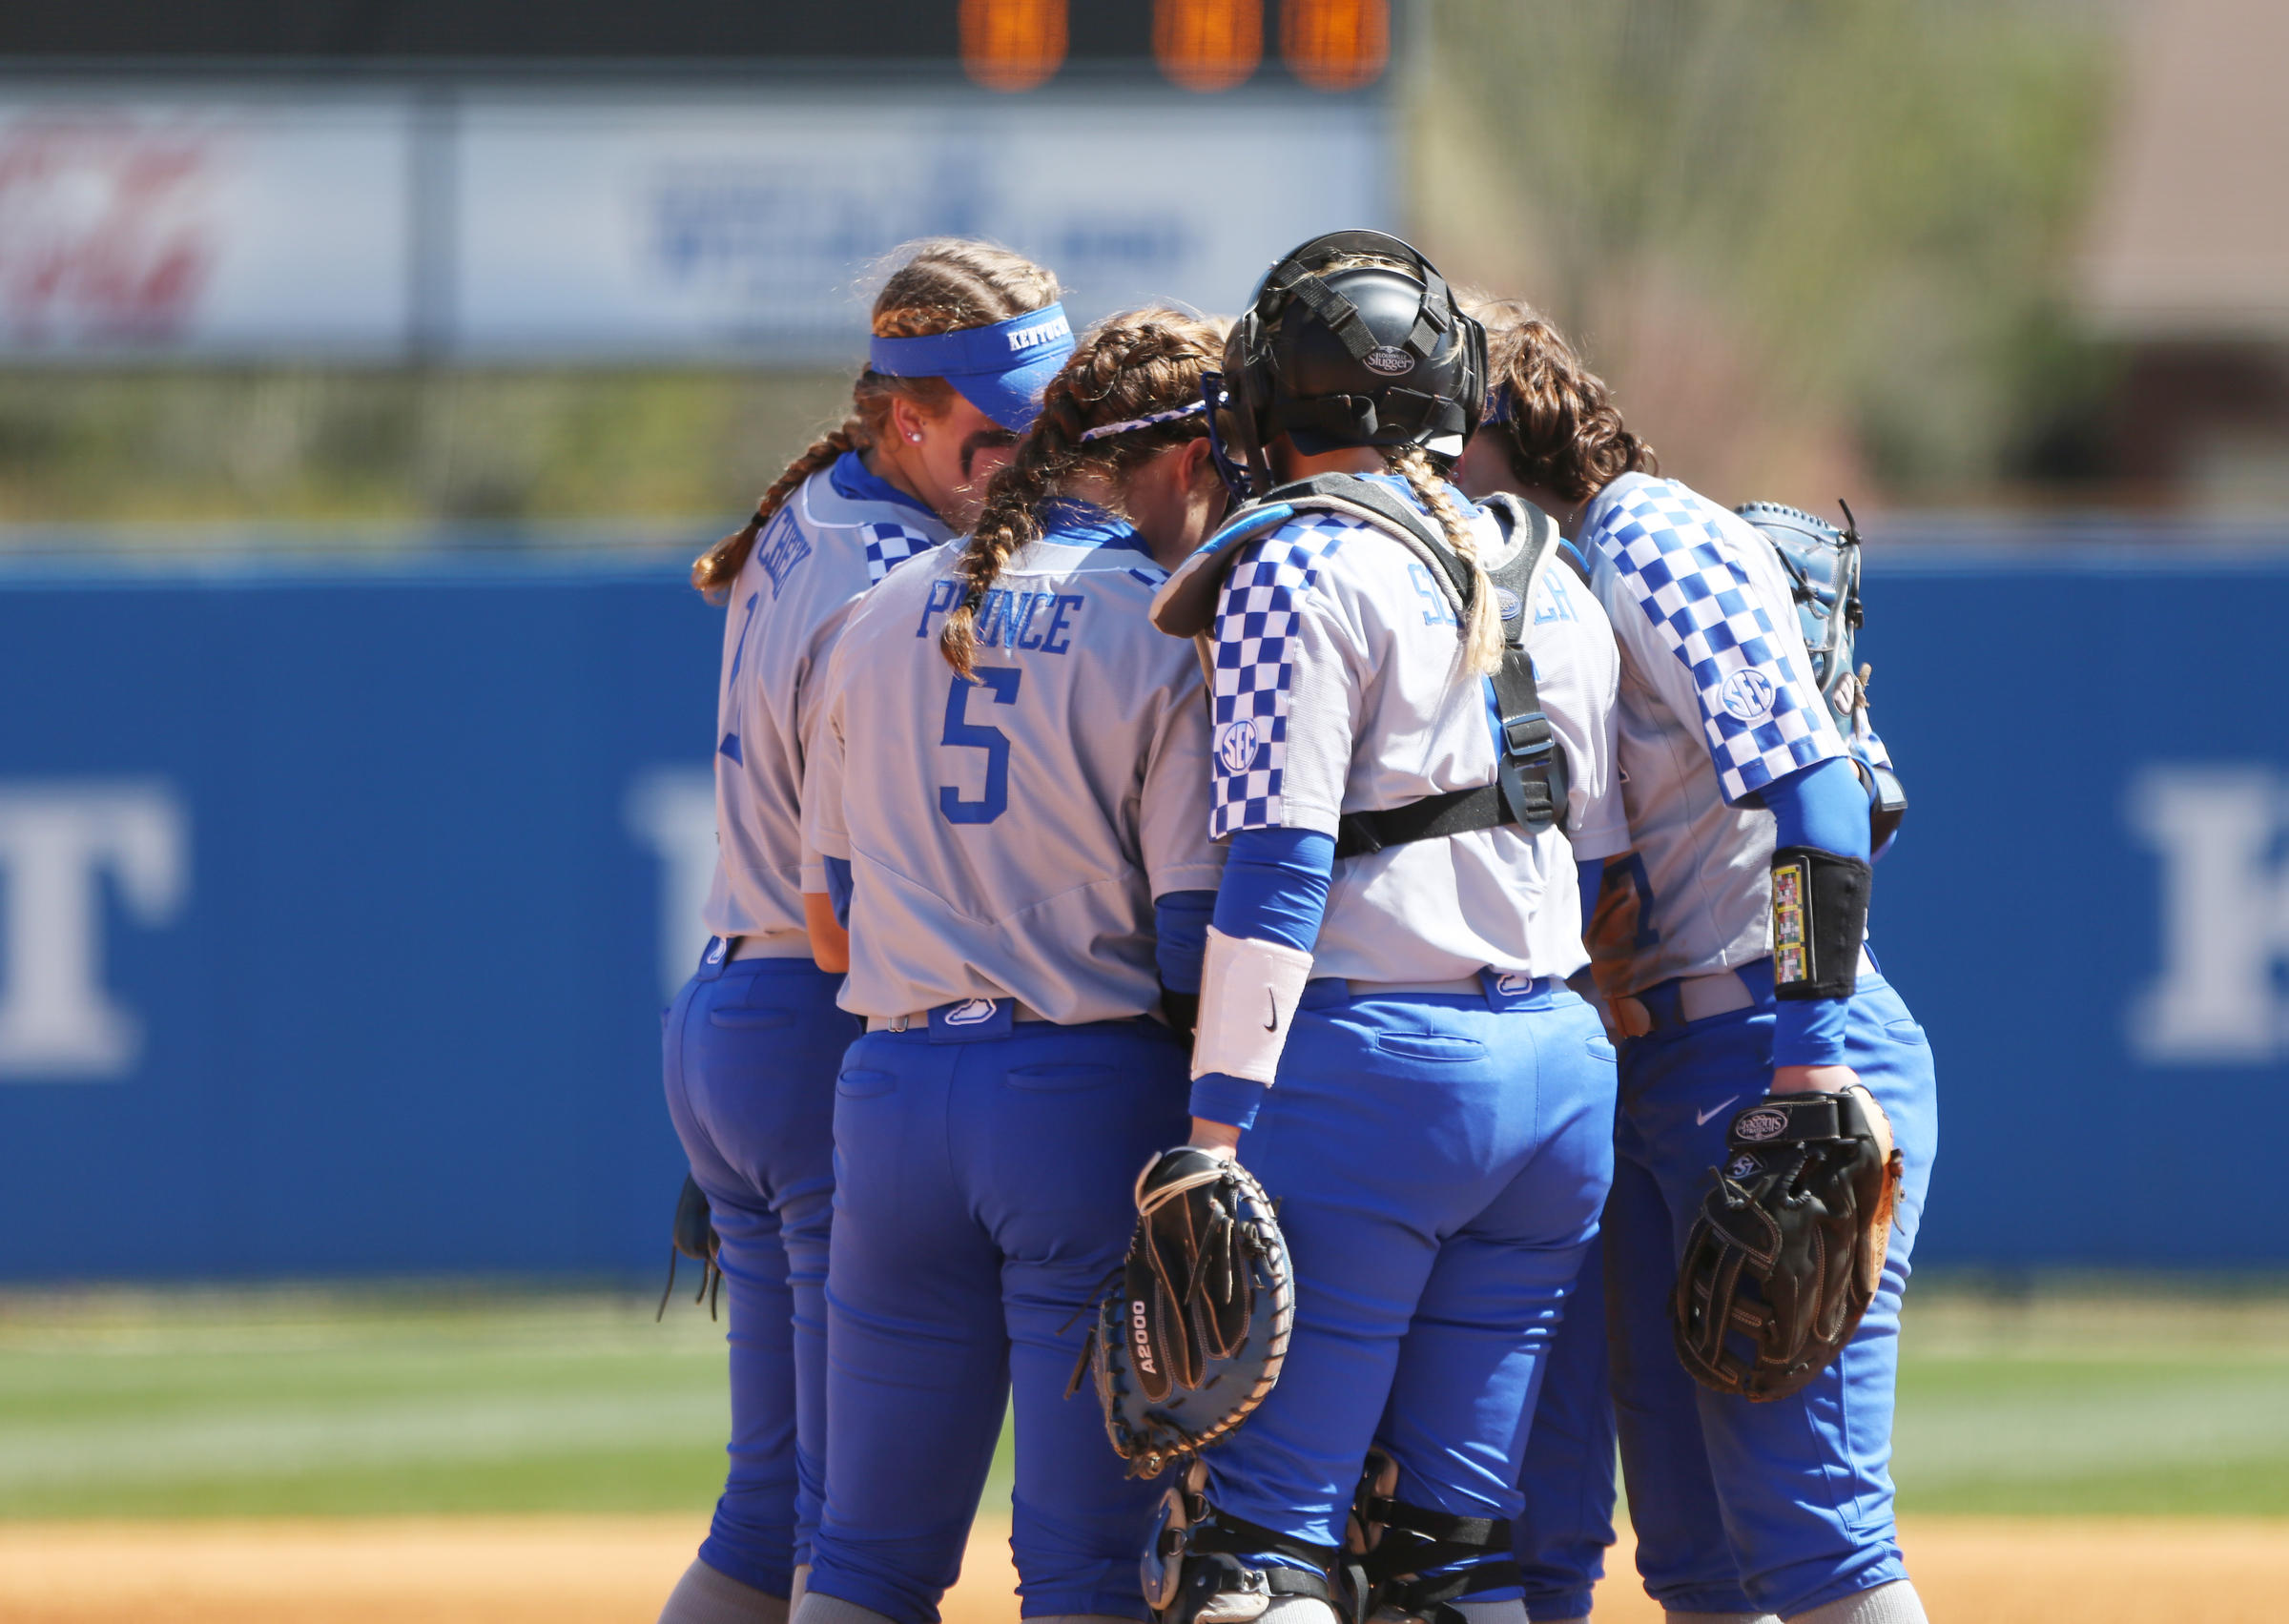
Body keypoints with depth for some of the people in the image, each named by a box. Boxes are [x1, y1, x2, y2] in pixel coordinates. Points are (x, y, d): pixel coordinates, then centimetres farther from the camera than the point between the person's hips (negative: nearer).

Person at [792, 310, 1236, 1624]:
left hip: (892, 1091, 5)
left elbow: (835, 916, 14)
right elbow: (1202, 943, -10)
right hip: (1094, 1100, -5)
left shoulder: (887, 617, 11)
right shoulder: (1169, 637, -6)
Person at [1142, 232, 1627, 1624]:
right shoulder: (1554, 589, 15)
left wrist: (1219, 1125, -15)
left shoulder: (1305, 568, -6)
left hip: (1369, 1064, -7)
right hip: (1563, 1077, 7)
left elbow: (1275, 874, -13)